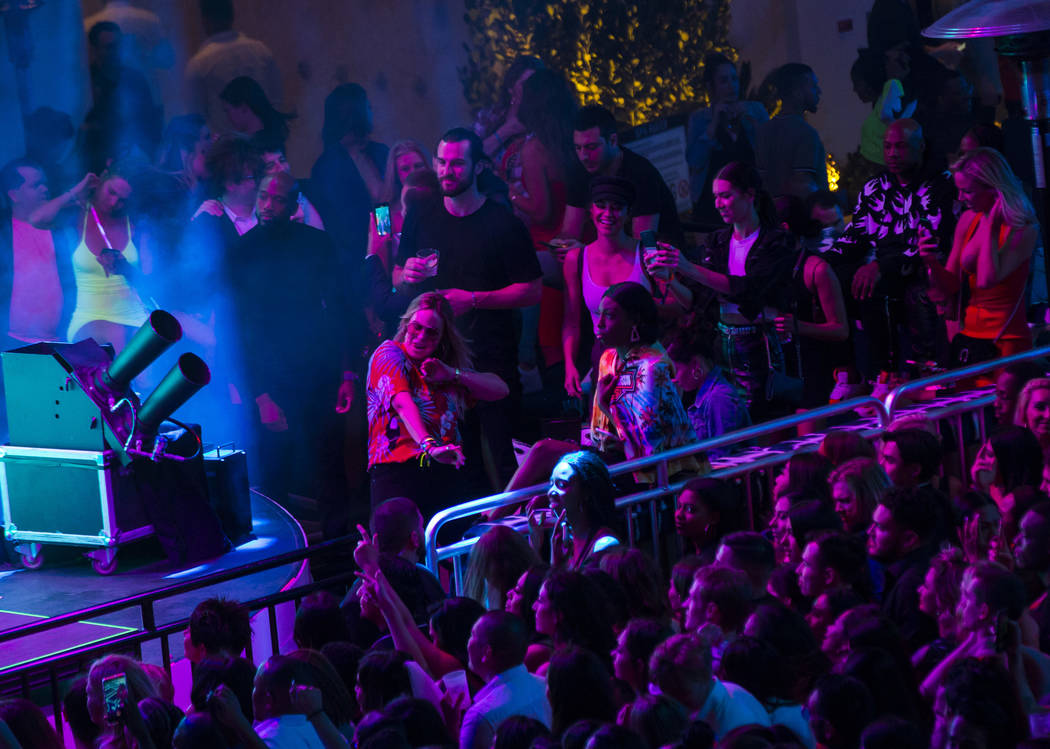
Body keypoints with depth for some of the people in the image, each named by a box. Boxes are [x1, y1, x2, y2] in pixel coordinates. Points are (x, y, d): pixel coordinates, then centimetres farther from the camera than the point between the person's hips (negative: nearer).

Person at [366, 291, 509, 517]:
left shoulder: (441, 364, 22)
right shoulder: (389, 353, 3)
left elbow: (500, 390, 18)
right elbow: (403, 403, -15)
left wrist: (453, 374, 1)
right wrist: (429, 446, -33)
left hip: (443, 472, 5)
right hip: (398, 470, -5)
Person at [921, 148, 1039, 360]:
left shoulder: (1024, 229, -11)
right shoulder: (968, 219, 7)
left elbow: (986, 280, -24)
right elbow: (951, 285, 11)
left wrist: (991, 226, -17)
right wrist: (932, 263, -9)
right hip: (969, 334, 5)